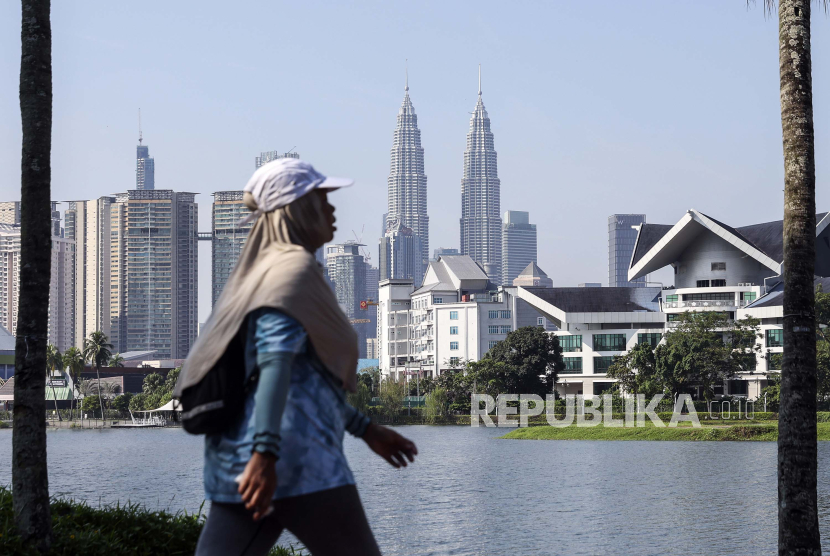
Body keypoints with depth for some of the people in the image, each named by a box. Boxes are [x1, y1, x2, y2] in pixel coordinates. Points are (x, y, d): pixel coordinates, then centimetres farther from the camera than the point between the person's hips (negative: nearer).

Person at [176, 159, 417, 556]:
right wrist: (266, 452, -30)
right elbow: (276, 362, -20)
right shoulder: (295, 267, -5)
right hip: (297, 462, -9)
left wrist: (366, 429, 35)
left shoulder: (264, 270, 24)